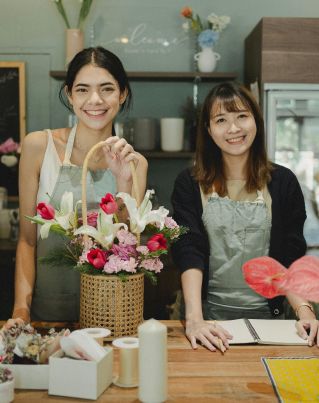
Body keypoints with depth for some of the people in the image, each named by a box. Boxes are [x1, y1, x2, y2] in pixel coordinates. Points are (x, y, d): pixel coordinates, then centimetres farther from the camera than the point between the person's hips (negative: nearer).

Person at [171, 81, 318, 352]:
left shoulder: (283, 182, 3)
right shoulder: (190, 184, 0)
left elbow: (290, 258, 1)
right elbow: (189, 253, -9)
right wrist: (194, 318, -22)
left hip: (265, 313, 1)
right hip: (208, 313, -1)